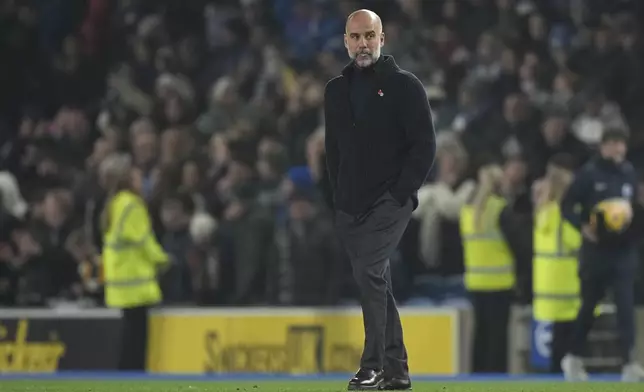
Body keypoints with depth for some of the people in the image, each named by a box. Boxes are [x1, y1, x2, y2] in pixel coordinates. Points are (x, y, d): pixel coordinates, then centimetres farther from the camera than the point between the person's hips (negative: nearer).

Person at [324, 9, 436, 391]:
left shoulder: (405, 86, -3)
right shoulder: (336, 90, 14)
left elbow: (425, 145, -7)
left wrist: (401, 193, -13)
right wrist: (340, 195, 11)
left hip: (390, 203, -6)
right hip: (350, 208, 6)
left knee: (370, 273, -21)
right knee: (377, 284, 9)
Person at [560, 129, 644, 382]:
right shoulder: (589, 173, -6)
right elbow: (567, 205, -3)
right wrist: (582, 225, -18)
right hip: (596, 249, -2)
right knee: (589, 305, 10)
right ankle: (573, 358, 27)